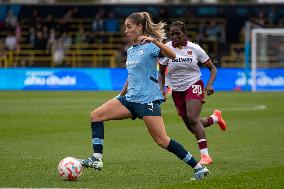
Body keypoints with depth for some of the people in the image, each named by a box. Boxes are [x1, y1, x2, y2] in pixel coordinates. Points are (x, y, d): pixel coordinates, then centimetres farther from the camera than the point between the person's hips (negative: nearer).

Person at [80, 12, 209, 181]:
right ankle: (97, 160, -8)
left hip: (148, 99, -8)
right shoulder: (130, 51, 16)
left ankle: (199, 168, -3)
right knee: (96, 116, -5)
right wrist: (121, 96, 33)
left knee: (162, 141, -12)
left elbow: (172, 55, -25)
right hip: (130, 98, 8)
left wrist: (154, 40, -36)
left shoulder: (150, 46, -8)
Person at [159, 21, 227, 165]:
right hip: (177, 91, 4)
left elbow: (212, 68, 1)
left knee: (193, 120, -25)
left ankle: (205, 155, -22)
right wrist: (162, 88, -8)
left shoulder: (194, 49, -8)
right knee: (190, 126, 9)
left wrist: (209, 85, -15)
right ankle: (215, 117, 40)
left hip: (194, 86, -4)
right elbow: (161, 72, 8)